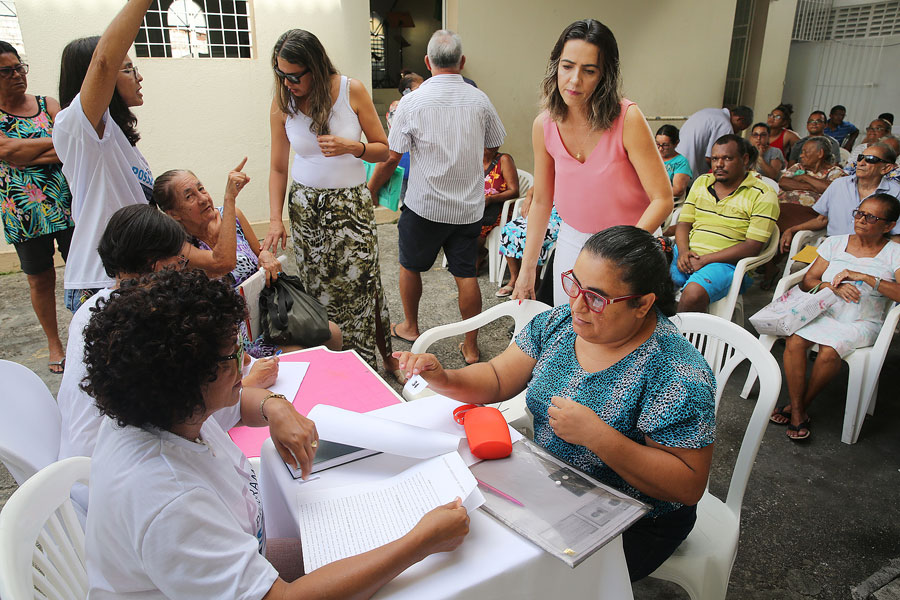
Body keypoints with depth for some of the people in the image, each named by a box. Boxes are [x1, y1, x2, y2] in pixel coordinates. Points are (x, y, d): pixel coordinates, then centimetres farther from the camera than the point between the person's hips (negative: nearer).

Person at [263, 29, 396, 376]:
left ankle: (385, 356, 17)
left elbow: (383, 150, -1)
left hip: (351, 203, -1)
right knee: (319, 290, 2)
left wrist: (351, 147, -20)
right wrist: (275, 220, -5)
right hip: (305, 206, 1)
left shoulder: (352, 91, -7)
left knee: (360, 283, -4)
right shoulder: (282, 104, -3)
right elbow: (278, 168, 3)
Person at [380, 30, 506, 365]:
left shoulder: (413, 101, -10)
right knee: (466, 275, 8)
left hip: (425, 205, -2)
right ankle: (471, 347, 16)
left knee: (410, 266, 19)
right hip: (469, 206, 3)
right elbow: (495, 145, 12)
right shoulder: (479, 100, -1)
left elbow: (392, 156, -7)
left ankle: (410, 327, 37)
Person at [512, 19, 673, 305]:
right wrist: (527, 269, 3)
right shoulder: (544, 126, -6)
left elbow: (662, 199, -19)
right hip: (570, 243, 4)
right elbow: (542, 202, 3)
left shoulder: (628, 119, -19)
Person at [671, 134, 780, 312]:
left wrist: (704, 260, -15)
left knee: (694, 293, -36)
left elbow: (753, 246, -8)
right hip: (688, 256, 5)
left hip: (726, 263, -5)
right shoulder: (701, 182, 17)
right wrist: (683, 252, -7)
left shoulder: (763, 196, 0)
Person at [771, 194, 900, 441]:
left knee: (829, 351, -33)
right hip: (825, 312, 3)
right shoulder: (835, 243, 10)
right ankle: (797, 412, -19)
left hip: (861, 323, -2)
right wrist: (833, 287, -13)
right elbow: (807, 282, 6)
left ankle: (802, 405, -9)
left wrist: (864, 277, -21)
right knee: (794, 340, -28)